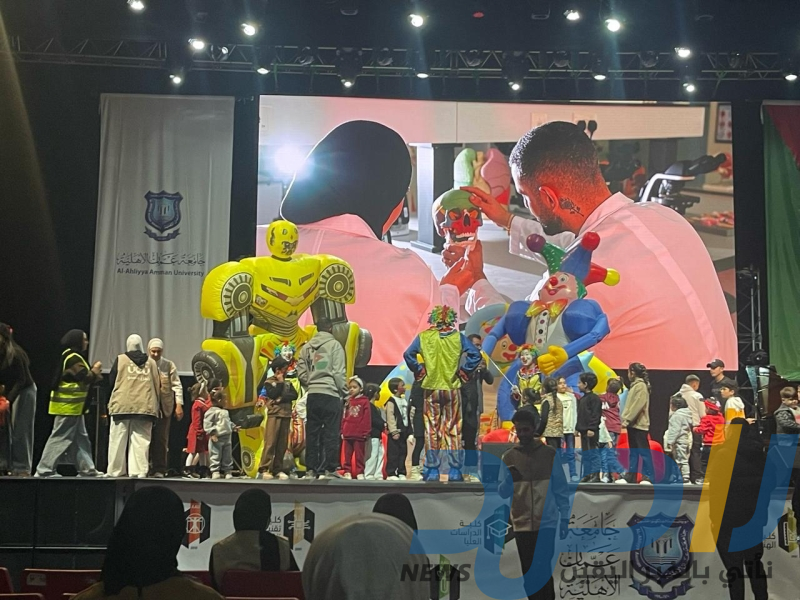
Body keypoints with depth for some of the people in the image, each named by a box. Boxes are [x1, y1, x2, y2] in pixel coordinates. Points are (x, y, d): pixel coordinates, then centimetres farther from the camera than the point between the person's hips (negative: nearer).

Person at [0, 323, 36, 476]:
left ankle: (23, 468, 1)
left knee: (21, 431, -4)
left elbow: (21, 380, -20)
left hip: (25, 392, -7)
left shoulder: (15, 354, -21)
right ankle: (13, 466, 11)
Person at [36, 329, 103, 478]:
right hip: (68, 405, -11)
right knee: (60, 438, -7)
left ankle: (87, 468, 15)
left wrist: (94, 375, 6)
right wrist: (95, 369, -2)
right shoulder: (74, 358, -16)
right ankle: (44, 470, -4)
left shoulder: (72, 356, 16)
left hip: (72, 405, 11)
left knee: (81, 438, 12)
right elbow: (85, 378, -19)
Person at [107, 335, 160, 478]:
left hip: (122, 406, -1)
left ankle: (116, 471, 8)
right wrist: (155, 406, 18)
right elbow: (157, 385, 9)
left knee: (118, 440, 5)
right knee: (141, 441, 0)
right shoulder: (151, 362, 8)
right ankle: (139, 471, -6)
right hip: (145, 406, 1)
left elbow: (111, 379, 10)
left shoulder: (120, 359, 3)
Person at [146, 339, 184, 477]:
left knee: (161, 438, 1)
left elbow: (176, 385, 1)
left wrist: (179, 405, -7)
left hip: (164, 407, 0)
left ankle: (159, 469, 6)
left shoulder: (169, 365, 2)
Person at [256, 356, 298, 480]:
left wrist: (282, 398, -12)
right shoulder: (269, 382, 4)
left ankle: (278, 469, 6)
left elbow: (294, 395, 2)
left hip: (286, 415, 5)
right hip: (274, 414, -5)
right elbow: (273, 394, -13)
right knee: (270, 442, -11)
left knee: (282, 444, 2)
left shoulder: (288, 382, 17)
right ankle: (264, 470, -12)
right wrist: (280, 382, -3)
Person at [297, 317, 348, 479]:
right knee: (331, 433, -1)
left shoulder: (307, 347, 11)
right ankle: (329, 469, -4)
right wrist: (344, 392, 1)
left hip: (312, 394, 5)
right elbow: (339, 373, -7)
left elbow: (301, 372, 8)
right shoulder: (334, 345, -4)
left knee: (312, 433, 8)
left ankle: (311, 468, 8)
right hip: (330, 394, -5)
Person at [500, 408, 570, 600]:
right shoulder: (508, 457, 5)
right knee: (528, 572, 6)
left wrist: (564, 518, 0)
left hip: (546, 523, -2)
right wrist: (508, 481, -20)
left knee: (544, 570, -6)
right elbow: (503, 493, 0)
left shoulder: (549, 454, 1)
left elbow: (561, 489, 4)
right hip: (521, 524, 2)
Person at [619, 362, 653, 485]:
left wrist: (627, 420, -19)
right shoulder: (634, 385, 19)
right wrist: (624, 418, 10)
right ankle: (631, 477, 14)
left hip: (639, 424, -10)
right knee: (633, 452, 11)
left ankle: (648, 477, -5)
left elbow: (637, 405, -20)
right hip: (632, 424, 10)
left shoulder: (641, 386, -12)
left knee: (644, 452, -6)